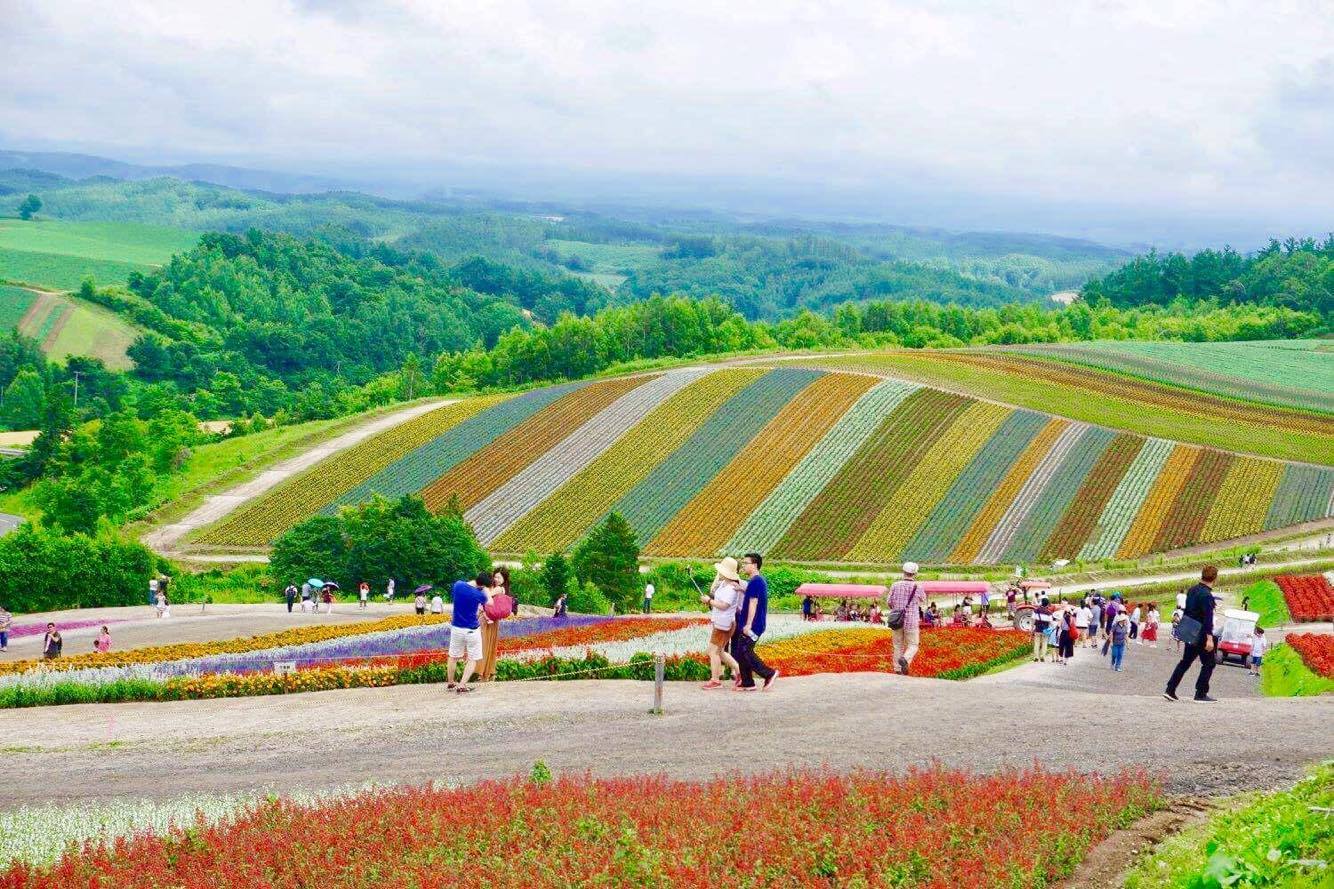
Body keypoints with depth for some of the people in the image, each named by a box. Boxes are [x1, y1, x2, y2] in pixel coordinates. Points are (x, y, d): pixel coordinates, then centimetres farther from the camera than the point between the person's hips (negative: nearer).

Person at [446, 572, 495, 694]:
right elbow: (489, 602, -1)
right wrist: (486, 589, 7)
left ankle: (450, 682, 33)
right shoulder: (479, 595, -22)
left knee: (453, 656, 21)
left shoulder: (458, 585, -10)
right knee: (472, 659, 9)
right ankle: (462, 685, 0)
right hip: (472, 630, -5)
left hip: (456, 628, 5)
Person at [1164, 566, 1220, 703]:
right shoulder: (1207, 595, -21)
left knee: (1185, 662, 17)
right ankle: (1201, 694, 5)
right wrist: (1209, 638, -27)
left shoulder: (1192, 590, 7)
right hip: (1202, 635, -8)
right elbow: (1208, 619, -26)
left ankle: (1170, 690, 14)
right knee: (1208, 664, 5)